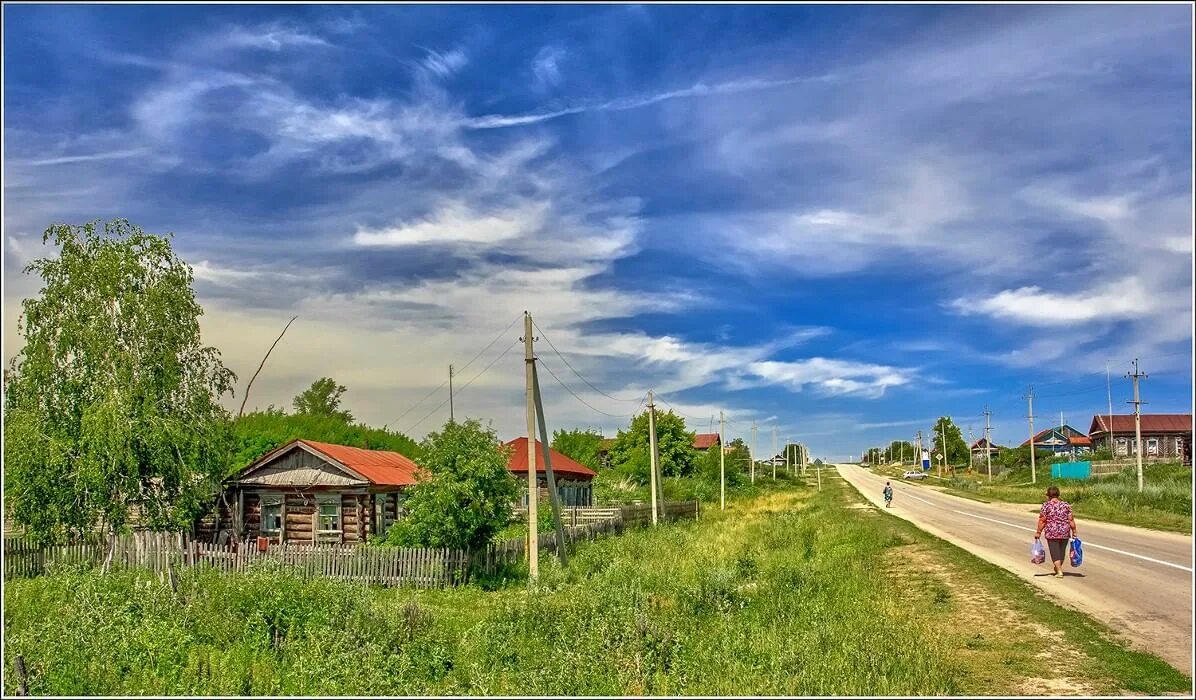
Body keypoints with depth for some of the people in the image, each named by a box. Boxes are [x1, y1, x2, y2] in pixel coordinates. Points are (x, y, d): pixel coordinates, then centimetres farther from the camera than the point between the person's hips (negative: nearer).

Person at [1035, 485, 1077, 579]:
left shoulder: (1046, 505, -6)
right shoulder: (1065, 505, 3)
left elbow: (1042, 521, -8)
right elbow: (1071, 519, 1)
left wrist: (1038, 532, -1)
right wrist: (1074, 531, 8)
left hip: (1052, 533, -4)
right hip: (1065, 532, 4)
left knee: (1055, 552, 1)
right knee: (1062, 551, 17)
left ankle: (1059, 572, -6)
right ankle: (1058, 568, 32)